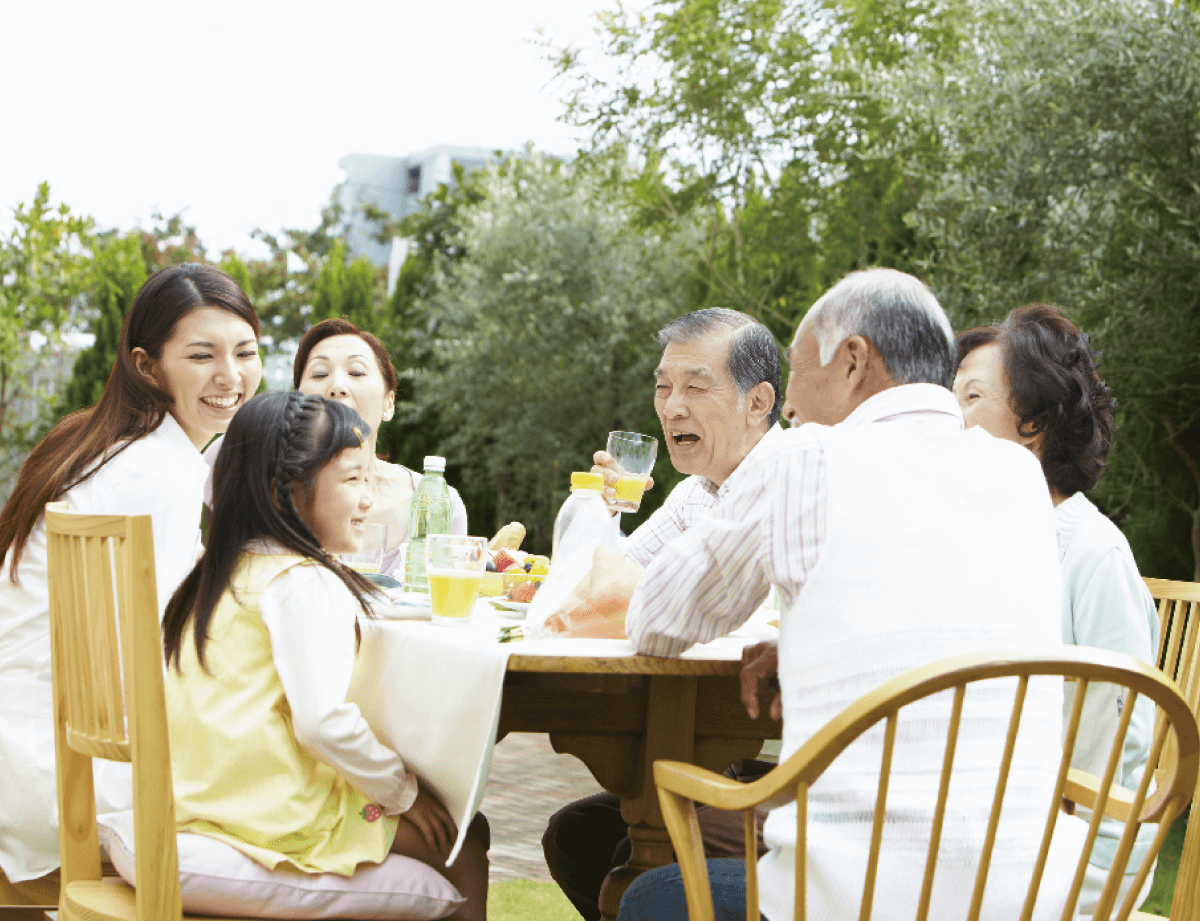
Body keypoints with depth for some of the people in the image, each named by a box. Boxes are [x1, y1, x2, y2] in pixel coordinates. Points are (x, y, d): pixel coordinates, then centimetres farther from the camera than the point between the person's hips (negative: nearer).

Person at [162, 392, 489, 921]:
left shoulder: (226, 571, 11)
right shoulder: (306, 582, -18)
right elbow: (323, 720, -26)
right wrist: (402, 791, -11)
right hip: (282, 817, -9)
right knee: (465, 839, 2)